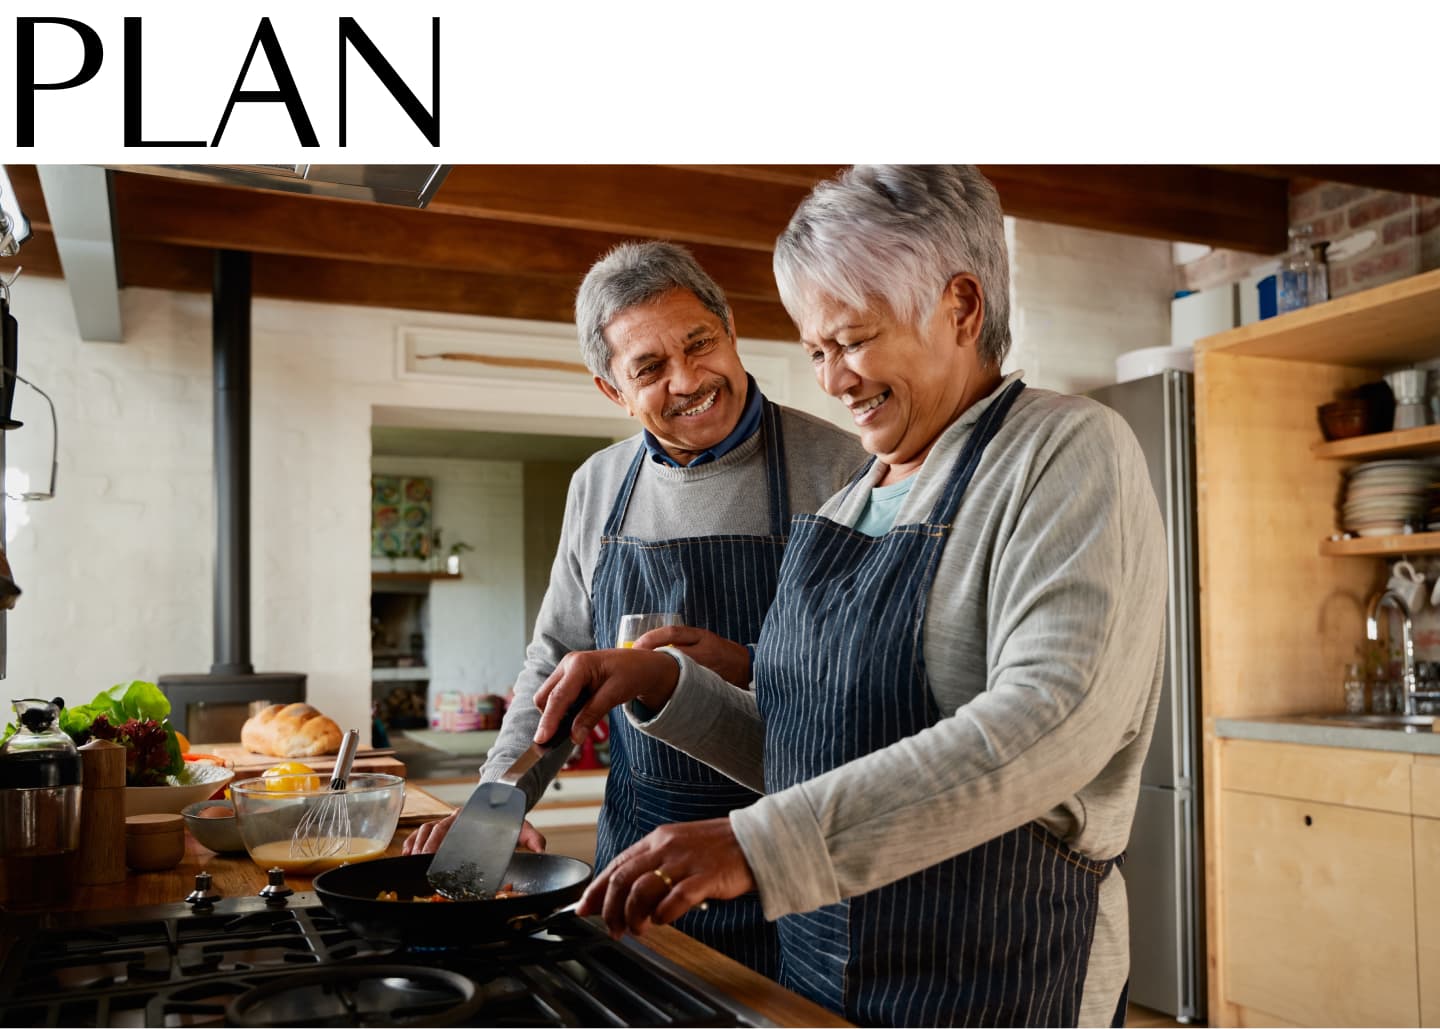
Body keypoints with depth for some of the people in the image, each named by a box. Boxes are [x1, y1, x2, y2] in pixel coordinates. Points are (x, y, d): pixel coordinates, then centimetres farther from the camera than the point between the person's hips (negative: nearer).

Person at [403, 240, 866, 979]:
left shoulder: (836, 468, -10)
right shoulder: (598, 488, 6)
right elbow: (557, 659, 14)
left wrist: (748, 669, -24)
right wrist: (499, 795, 5)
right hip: (637, 845, 4)